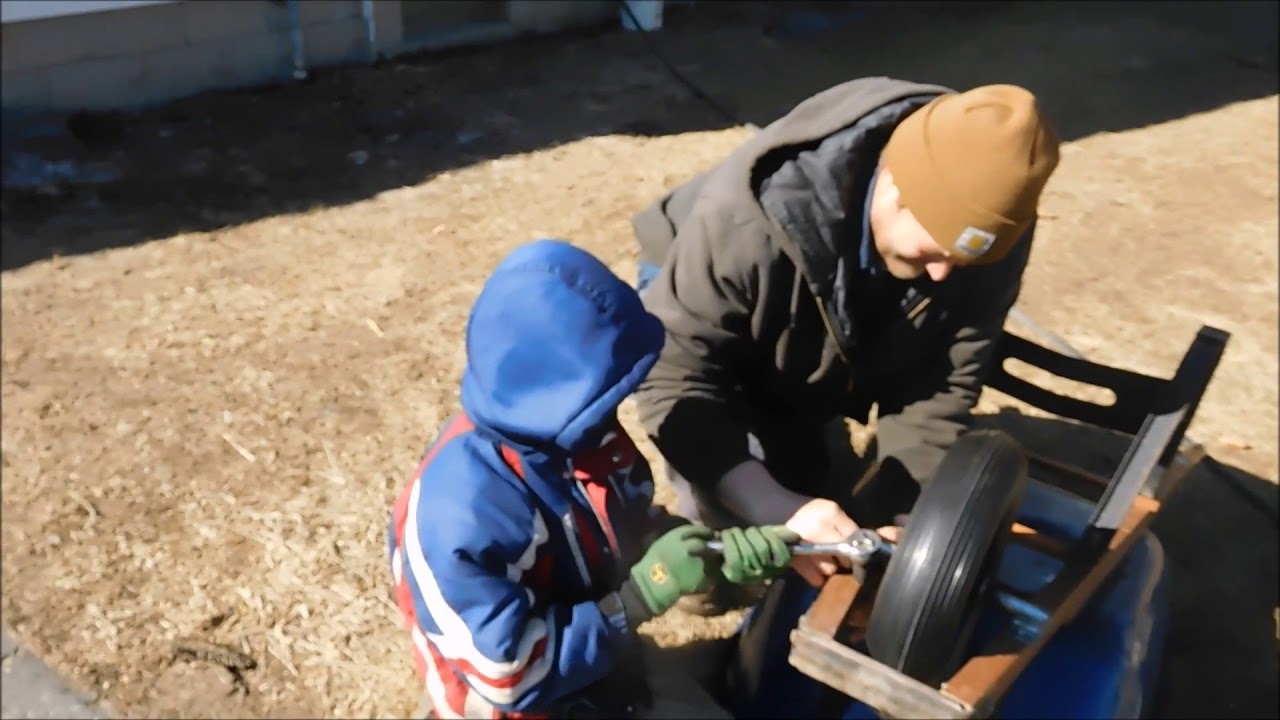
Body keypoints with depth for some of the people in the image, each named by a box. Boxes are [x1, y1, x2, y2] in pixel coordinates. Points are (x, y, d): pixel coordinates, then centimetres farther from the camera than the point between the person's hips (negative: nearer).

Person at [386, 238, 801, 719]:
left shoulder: (579, 430, -12)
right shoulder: (461, 512, -34)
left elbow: (638, 531, 4)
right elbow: (505, 675, -28)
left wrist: (719, 550, -15)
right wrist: (641, 598, -28)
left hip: (612, 662, 7)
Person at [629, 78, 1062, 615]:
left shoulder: (991, 233, -29)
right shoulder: (746, 220, -44)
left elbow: (940, 386, -21)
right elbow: (672, 379, -40)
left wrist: (878, 514, -34)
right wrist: (779, 511, -51)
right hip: (707, 323, -4)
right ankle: (715, 540, 10)